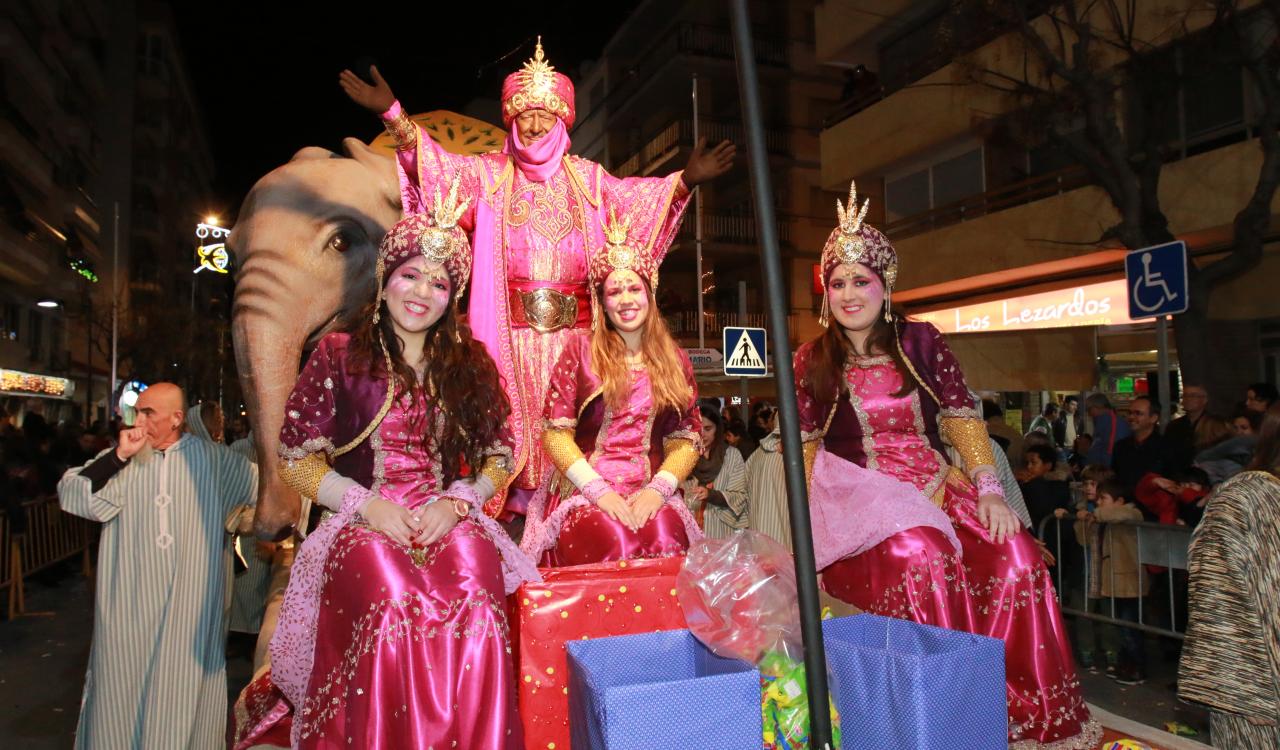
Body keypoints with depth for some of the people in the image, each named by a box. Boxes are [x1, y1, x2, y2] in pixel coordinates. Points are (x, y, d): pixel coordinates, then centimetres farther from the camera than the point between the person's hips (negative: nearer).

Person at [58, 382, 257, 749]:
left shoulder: (213, 459, -1)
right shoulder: (120, 459, 2)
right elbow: (70, 494, -8)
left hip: (188, 603, -1)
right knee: (124, 681, 9)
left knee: (182, 686, 7)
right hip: (129, 601, 1)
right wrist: (119, 456, -17)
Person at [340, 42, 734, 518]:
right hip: (509, 336, -1)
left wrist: (685, 180, -10)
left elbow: (638, 196, 6)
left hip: (572, 335, 1)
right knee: (508, 423, -3)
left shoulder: (586, 178, 15)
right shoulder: (489, 174, 11)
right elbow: (438, 166, -3)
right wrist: (393, 114, -17)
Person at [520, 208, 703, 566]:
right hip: (584, 488, -2)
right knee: (614, 537, -34)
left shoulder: (676, 360, 13)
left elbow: (687, 438, 9)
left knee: (666, 531, -32)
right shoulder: (580, 351, 5)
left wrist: (657, 489, -9)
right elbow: (555, 432, -1)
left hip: (651, 492, 2)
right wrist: (600, 491, -13)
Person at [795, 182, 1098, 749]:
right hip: (862, 496, -2)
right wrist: (822, 520, -6)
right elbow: (805, 447, 5)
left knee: (1015, 558, -22)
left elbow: (961, 415, 6)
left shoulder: (920, 342, 7)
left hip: (937, 486, 3)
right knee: (920, 557, -33)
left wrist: (989, 487, -7)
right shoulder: (811, 361, 3)